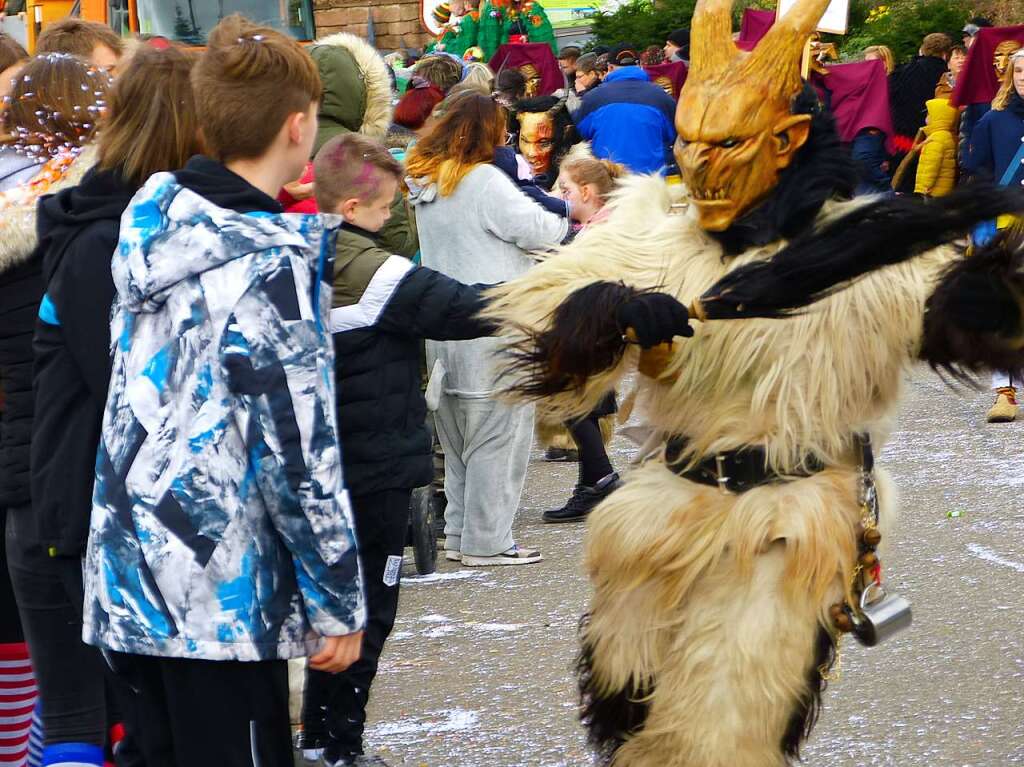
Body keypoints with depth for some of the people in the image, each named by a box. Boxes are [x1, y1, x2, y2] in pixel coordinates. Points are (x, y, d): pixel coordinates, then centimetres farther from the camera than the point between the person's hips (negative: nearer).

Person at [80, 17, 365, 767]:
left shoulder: (150, 224, 6)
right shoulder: (271, 264, -15)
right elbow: (298, 451, -16)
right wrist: (340, 601, -9)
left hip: (129, 572, 8)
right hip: (221, 593, -8)